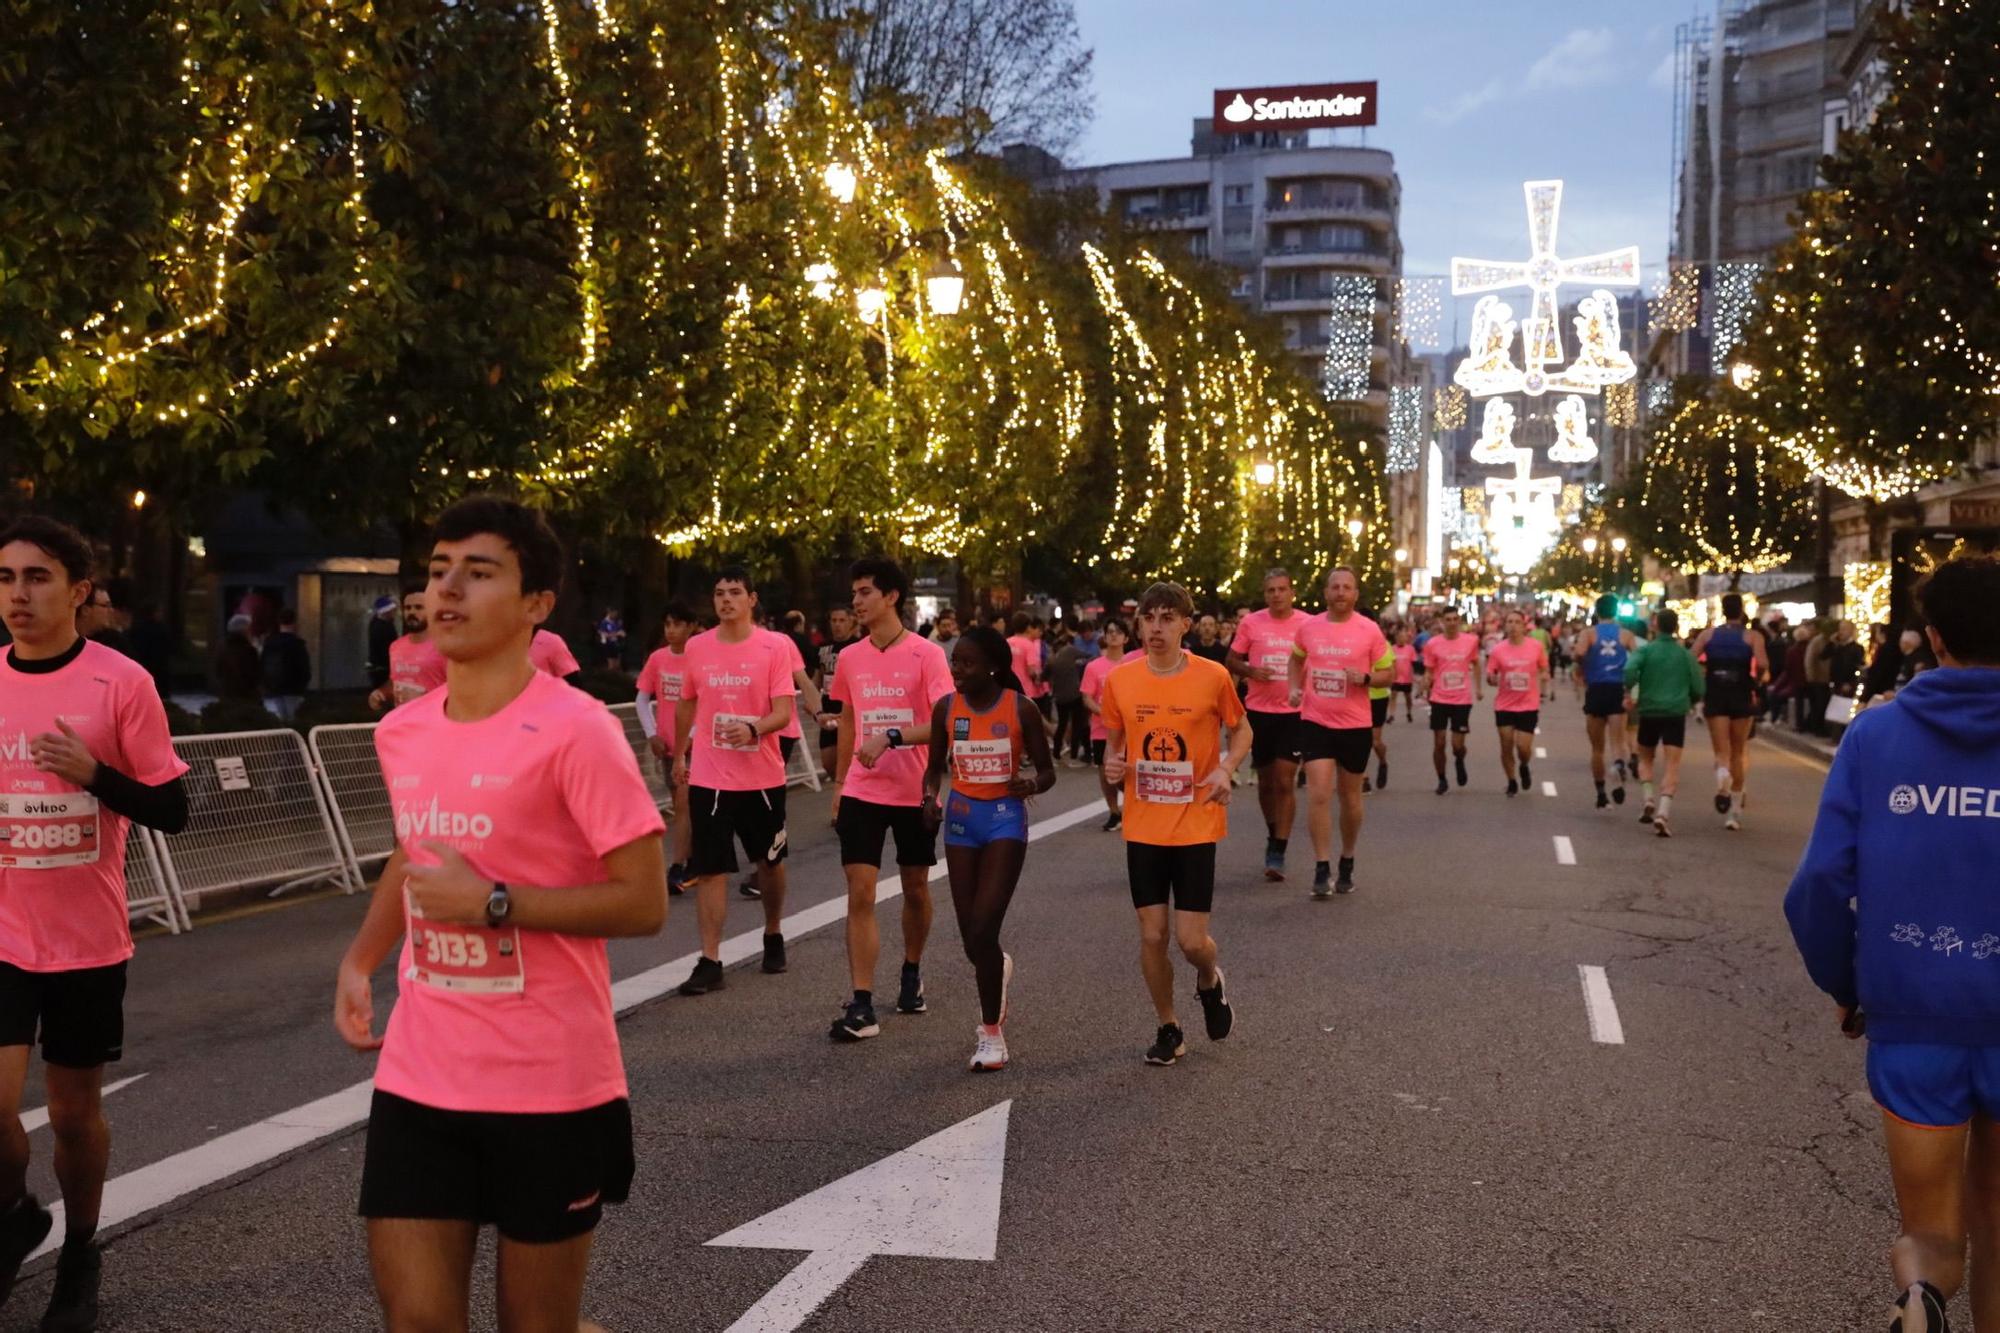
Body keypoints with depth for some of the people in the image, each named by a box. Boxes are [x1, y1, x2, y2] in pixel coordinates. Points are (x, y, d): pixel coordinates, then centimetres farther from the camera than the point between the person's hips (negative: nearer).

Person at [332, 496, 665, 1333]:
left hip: (549, 1087, -5)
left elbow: (643, 903, -16)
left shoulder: (575, 731, -16)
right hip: (417, 1078, 6)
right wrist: (360, 961, 10)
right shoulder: (400, 733, 6)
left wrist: (493, 903, -21)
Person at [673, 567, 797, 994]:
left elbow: (783, 711, -12)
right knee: (709, 869, -3)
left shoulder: (775, 646, -6)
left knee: (770, 861, 16)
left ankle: (773, 936, 38)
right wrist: (679, 755, 21)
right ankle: (709, 962, 1)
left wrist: (754, 729, -31)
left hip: (763, 777, -1)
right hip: (709, 778, 1)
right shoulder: (696, 647, 2)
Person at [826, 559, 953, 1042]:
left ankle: (912, 975, 37)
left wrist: (891, 738, -28)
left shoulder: (927, 655, -9)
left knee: (915, 888, 13)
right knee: (859, 894, -7)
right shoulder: (849, 657, 5)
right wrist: (839, 784, 15)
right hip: (862, 793, 2)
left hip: (914, 792, -2)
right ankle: (861, 1007, -7)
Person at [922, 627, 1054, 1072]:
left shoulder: (1020, 709, -9)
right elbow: (936, 766, 11)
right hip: (961, 819, 4)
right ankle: (998, 969, 45)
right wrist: (930, 798, -9)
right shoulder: (946, 709, -1)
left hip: (1005, 818, -3)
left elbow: (1047, 771, -2)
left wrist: (1030, 784, -24)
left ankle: (991, 1033, 1)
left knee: (983, 929, -13)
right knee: (972, 937, 7)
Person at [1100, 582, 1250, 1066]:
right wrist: (1112, 764, -9)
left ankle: (1210, 979, 32)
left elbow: (1241, 729, 7)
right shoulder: (1119, 680, -2)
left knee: (1191, 940, -4)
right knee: (1152, 935, 4)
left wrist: (1227, 769, -11)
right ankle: (1168, 1028, 25)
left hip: (1196, 826, -2)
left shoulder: (1213, 677, -8)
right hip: (1143, 827, 2)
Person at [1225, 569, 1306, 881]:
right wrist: (1251, 671, -13)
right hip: (1259, 711, 2)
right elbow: (1232, 660, 7)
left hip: (1293, 712, -2)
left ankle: (1277, 854, -6)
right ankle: (1273, 835, 36)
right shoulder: (1250, 623, 0)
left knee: (1285, 782, -8)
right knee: (1265, 780, 13)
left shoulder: (1308, 624, -2)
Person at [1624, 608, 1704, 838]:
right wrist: (1690, 702, 25)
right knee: (1672, 765, -4)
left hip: (1649, 711, 0)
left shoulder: (1646, 650, -1)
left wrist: (1628, 693, -5)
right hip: (1676, 713, 0)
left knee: (1645, 759, 20)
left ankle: (1648, 799, 0)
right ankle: (1663, 812, -19)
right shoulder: (1685, 654, 5)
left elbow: (1630, 670, -20)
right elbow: (1697, 687, 6)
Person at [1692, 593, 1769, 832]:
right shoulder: (1752, 636, -1)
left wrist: (1702, 677, 10)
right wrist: (1758, 676, 4)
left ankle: (1722, 777, -35)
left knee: (1722, 752, 2)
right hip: (1741, 696, 0)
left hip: (1715, 696, 0)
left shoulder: (1708, 634, 4)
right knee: (1738, 753, 13)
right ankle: (1735, 811, 17)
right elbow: (1762, 664, -16)